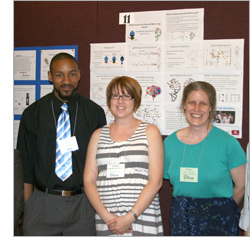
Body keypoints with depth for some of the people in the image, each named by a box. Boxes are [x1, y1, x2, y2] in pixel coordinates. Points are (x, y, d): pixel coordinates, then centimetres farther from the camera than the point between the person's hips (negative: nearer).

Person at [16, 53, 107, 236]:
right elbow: (26, 162, 4)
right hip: (42, 203, 0)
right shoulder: (32, 114, 2)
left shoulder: (95, 113, 1)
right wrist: (27, 204, 0)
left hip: (83, 205, 0)